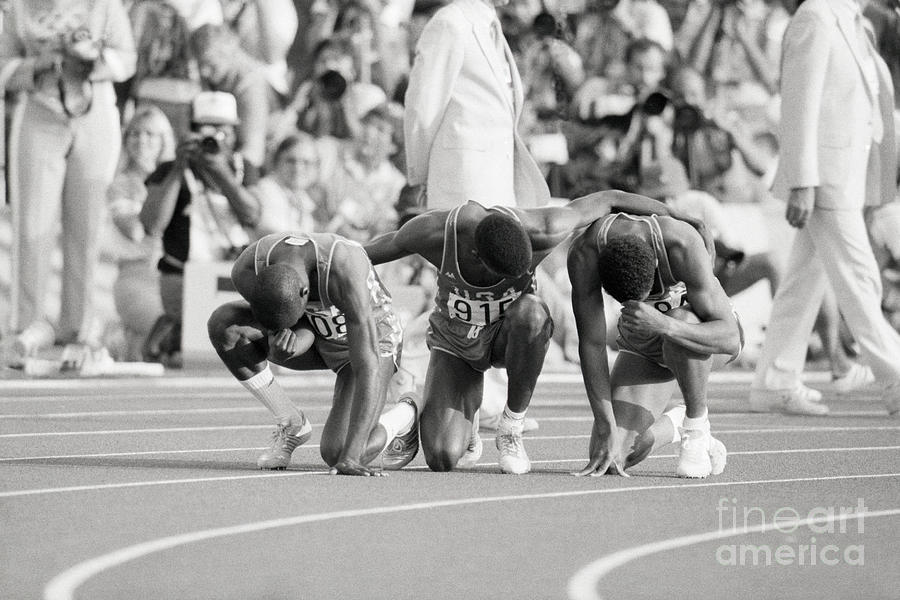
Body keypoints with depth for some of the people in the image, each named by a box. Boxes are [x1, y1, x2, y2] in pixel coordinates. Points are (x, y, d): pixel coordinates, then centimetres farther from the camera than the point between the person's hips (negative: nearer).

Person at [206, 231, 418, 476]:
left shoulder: (344, 273, -43)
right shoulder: (246, 272, -29)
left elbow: (368, 367, -41)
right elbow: (304, 330, -16)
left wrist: (350, 456, -46)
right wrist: (288, 344, -42)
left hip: (370, 340, -5)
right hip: (318, 336, 5)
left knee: (335, 454, -22)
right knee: (223, 324, -23)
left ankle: (404, 416, 11)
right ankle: (291, 425, -6)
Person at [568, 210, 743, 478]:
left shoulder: (683, 246, -37)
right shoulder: (584, 253, -31)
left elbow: (730, 339, -37)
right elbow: (591, 344, -25)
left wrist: (663, 324, -53)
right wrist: (606, 431, -28)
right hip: (643, 345, 3)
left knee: (682, 323, -41)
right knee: (608, 459, -15)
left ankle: (697, 426, -16)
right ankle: (675, 425, 18)